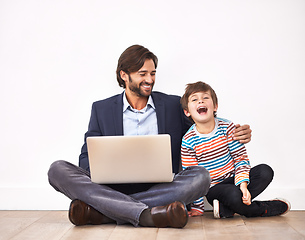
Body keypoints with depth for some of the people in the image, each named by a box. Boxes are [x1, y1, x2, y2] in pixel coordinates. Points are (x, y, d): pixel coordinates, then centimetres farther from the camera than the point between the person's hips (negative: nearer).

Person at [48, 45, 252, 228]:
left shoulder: (174, 105, 12)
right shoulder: (101, 109, 13)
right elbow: (86, 158, 10)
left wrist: (236, 134, -7)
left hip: (158, 190, 0)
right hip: (112, 188, 1)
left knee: (200, 176, -30)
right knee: (58, 170, -22)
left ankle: (99, 212, -32)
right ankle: (147, 214, -40)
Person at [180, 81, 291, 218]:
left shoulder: (227, 127, -5)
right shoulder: (188, 141, -11)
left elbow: (240, 158, -3)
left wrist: (243, 184, -19)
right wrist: (197, 206, -5)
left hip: (234, 179, 4)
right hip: (213, 187, -4)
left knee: (265, 171, -20)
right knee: (233, 195, -36)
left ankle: (225, 209, -22)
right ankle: (264, 209, -5)